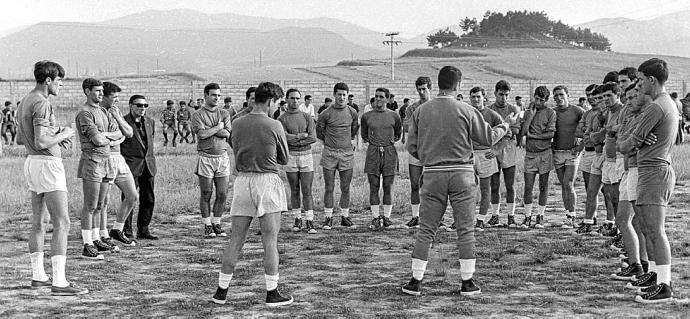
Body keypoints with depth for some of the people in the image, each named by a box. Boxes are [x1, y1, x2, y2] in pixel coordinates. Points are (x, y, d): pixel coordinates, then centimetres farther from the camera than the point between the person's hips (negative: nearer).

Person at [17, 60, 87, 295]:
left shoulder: (25, 102, 13)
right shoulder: (42, 104, -18)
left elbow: (20, 137, 23)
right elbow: (41, 142, -26)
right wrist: (63, 135, -8)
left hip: (32, 162, 11)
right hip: (48, 164, -11)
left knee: (38, 222, 15)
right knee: (62, 224, -12)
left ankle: (38, 276, 23)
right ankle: (59, 283, -16)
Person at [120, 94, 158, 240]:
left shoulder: (150, 122, 13)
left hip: (148, 165, 6)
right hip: (131, 165, -6)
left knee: (149, 199, 7)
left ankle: (143, 229, 17)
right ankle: (126, 231, 4)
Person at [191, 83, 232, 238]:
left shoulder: (224, 113, 12)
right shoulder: (197, 115, 1)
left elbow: (227, 134, -3)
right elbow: (202, 134, -14)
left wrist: (208, 129, -9)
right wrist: (218, 127, -4)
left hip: (223, 157, 3)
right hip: (206, 158, -3)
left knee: (222, 194, 3)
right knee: (206, 194, 2)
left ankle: (217, 224, 16)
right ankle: (207, 226, 11)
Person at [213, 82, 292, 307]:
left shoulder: (237, 125, 3)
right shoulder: (274, 126, -7)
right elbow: (284, 159, 3)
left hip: (242, 180, 4)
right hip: (268, 180, -4)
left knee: (236, 240, 10)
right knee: (270, 241, 1)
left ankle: (221, 291, 15)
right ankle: (271, 293, 5)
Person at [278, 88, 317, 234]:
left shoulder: (307, 117, 7)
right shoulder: (282, 119, 1)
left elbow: (313, 138, -4)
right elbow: (285, 138, -12)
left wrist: (295, 140, -10)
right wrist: (303, 135, -6)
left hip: (306, 156, 1)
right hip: (290, 157, -1)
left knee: (307, 190, -3)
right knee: (294, 190, 6)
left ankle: (309, 222, -4)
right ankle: (297, 219, 15)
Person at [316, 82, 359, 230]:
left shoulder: (352, 112, 5)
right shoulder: (326, 114, -4)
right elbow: (318, 131, 10)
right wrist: (328, 141, 10)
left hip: (347, 153, 2)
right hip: (329, 153, -2)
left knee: (345, 188, 6)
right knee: (329, 188, 0)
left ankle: (345, 216, 14)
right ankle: (328, 218, 6)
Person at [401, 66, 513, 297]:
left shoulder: (421, 111, 0)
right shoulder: (466, 111, -5)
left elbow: (412, 146, 4)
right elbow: (488, 138, 4)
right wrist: (505, 127, 24)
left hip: (432, 174, 2)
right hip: (462, 173, -2)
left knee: (426, 230, 7)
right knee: (465, 230, 6)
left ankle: (415, 282, 8)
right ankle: (467, 283, 10)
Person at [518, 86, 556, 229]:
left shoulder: (550, 112, 1)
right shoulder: (528, 112, 9)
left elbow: (551, 134, -8)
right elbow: (523, 131, -4)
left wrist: (532, 135, -5)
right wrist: (531, 114, -7)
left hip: (545, 153, -2)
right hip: (530, 153, 2)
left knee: (543, 186, 4)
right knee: (528, 186, -2)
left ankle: (540, 216, 12)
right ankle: (527, 216, 4)